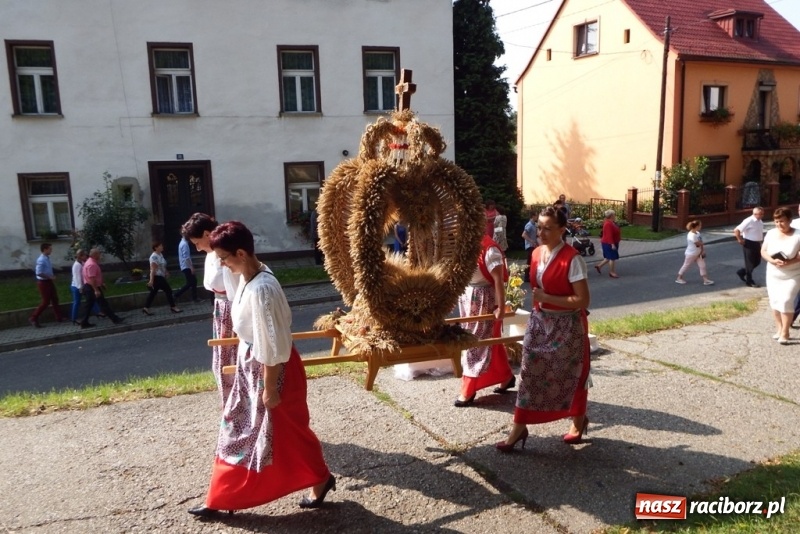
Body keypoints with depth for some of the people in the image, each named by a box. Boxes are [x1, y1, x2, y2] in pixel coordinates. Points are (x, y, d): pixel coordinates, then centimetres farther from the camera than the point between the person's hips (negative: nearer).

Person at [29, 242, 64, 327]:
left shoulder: (47, 258, 7)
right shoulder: (41, 260, -21)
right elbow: (38, 273, -28)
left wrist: (51, 276, 8)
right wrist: (50, 277, -20)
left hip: (49, 282, 9)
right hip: (43, 282, -9)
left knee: (55, 299, 13)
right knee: (46, 302, -2)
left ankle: (59, 317, 22)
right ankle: (33, 318, 10)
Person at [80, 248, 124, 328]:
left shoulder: (90, 262, 13)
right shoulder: (92, 264, -22)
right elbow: (91, 278, -26)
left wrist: (101, 284, 26)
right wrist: (96, 290, -26)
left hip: (88, 287, 11)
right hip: (92, 288, -11)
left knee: (88, 305, 12)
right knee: (103, 304, -4)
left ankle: (84, 322, 15)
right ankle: (115, 319, 2)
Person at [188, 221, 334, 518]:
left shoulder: (262, 289, -29)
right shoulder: (249, 278, 1)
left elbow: (272, 345, -26)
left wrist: (270, 388, -19)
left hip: (272, 368, -10)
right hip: (252, 364, 10)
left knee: (285, 432, 8)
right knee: (239, 430, 19)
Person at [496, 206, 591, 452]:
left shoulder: (572, 259, -19)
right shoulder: (537, 253, 3)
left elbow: (582, 300, -21)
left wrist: (547, 298, -23)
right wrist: (537, 302, 9)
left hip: (567, 326, -6)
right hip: (539, 321, 6)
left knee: (569, 376, 11)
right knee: (530, 374, 7)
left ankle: (579, 422, 36)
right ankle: (519, 428, 15)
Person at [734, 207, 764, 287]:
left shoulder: (760, 222, 6)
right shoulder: (749, 221, -20)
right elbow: (736, 230, -25)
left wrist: (761, 240, 16)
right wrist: (740, 240, -17)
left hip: (757, 244, 8)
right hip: (749, 244, -8)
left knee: (757, 261, 14)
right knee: (750, 263, 2)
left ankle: (742, 272, 31)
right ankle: (749, 281, 15)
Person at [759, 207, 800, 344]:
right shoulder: (771, 233, -1)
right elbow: (763, 251, 1)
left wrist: (789, 262, -29)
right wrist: (772, 261, -18)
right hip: (773, 275, 4)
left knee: (786, 301, -11)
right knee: (774, 301, 7)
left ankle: (785, 332, 0)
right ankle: (779, 328, 21)